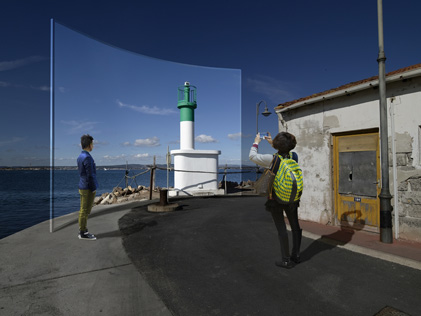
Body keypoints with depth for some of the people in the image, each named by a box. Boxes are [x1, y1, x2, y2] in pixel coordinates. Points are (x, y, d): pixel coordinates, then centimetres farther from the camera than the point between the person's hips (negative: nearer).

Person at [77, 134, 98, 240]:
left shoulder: (80, 156, 11)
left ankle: (82, 231, 25)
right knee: (85, 211, 0)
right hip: (88, 188, -9)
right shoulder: (87, 158, -19)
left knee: (83, 210, 15)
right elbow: (90, 175, -20)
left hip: (82, 187, 9)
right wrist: (93, 188, -14)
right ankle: (83, 233, 9)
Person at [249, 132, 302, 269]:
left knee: (281, 229, 4)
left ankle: (286, 260, 13)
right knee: (295, 225, 16)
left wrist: (256, 142, 7)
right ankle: (296, 255, 29)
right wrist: (271, 143, 24)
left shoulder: (272, 159, -21)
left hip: (276, 198, -5)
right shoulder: (294, 156, -6)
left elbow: (252, 156, -9)